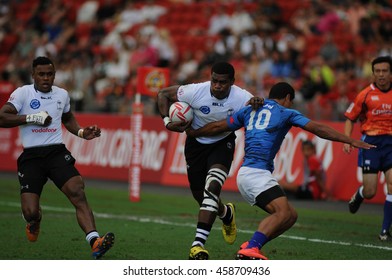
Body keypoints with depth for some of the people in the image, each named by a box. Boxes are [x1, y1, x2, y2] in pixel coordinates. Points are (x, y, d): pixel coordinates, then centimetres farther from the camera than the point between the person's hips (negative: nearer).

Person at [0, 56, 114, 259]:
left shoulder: (62, 94, 15)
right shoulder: (22, 93, 0)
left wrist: (82, 132, 15)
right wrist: (32, 117, -16)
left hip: (57, 152, 3)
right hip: (31, 156, -3)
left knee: (78, 193, -22)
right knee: (30, 212, -10)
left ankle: (95, 243, -33)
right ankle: (34, 221, 31)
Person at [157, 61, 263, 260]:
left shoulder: (241, 97, -24)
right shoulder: (196, 91, -25)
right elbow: (163, 93, -11)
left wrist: (256, 104, -41)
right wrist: (167, 122, -22)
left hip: (223, 143, -2)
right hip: (196, 143, 2)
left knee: (212, 187, -25)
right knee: (200, 196, 8)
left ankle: (198, 244, -29)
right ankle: (226, 213, 46)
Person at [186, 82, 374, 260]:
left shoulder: (250, 111, 21)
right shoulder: (286, 113, 5)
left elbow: (217, 127, 24)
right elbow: (318, 129, 0)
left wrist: (192, 133, 40)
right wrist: (351, 141, 0)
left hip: (245, 173, 8)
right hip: (256, 173, -8)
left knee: (291, 215, 7)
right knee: (283, 212, -24)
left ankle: (249, 247, -1)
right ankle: (250, 249, -39)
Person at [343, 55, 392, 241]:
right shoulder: (365, 95, -1)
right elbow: (350, 118, 6)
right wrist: (347, 140, -7)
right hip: (370, 142, -2)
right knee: (369, 192, -4)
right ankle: (358, 196, 36)